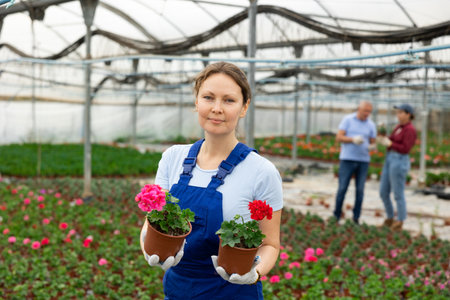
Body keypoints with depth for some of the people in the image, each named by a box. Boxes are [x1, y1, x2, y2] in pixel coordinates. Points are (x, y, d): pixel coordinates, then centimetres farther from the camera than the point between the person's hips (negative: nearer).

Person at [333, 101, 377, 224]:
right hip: (347, 159, -3)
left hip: (363, 160, 3)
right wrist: (353, 139, -25)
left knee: (360, 190, 1)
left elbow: (372, 143, 9)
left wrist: (371, 147, -16)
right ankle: (336, 216, 10)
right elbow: (339, 138, -8)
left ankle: (356, 218, 9)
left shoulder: (371, 125, 7)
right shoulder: (347, 119, -1)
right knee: (342, 188, -3)